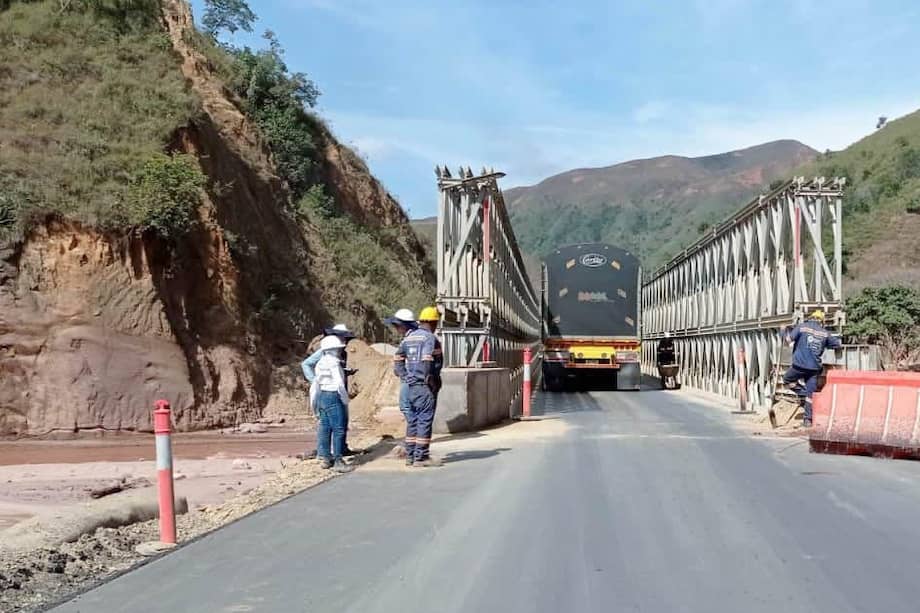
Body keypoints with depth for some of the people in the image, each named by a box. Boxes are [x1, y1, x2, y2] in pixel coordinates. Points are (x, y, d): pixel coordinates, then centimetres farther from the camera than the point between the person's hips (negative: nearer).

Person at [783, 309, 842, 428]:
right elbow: (837, 343, 14)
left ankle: (803, 393, 2)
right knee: (810, 394, 7)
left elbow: (790, 339, -7)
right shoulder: (825, 333, 7)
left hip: (799, 365, -3)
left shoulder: (802, 327, -1)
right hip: (815, 368, 3)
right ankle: (808, 419, 5)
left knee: (787, 379, 23)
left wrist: (787, 332, 13)